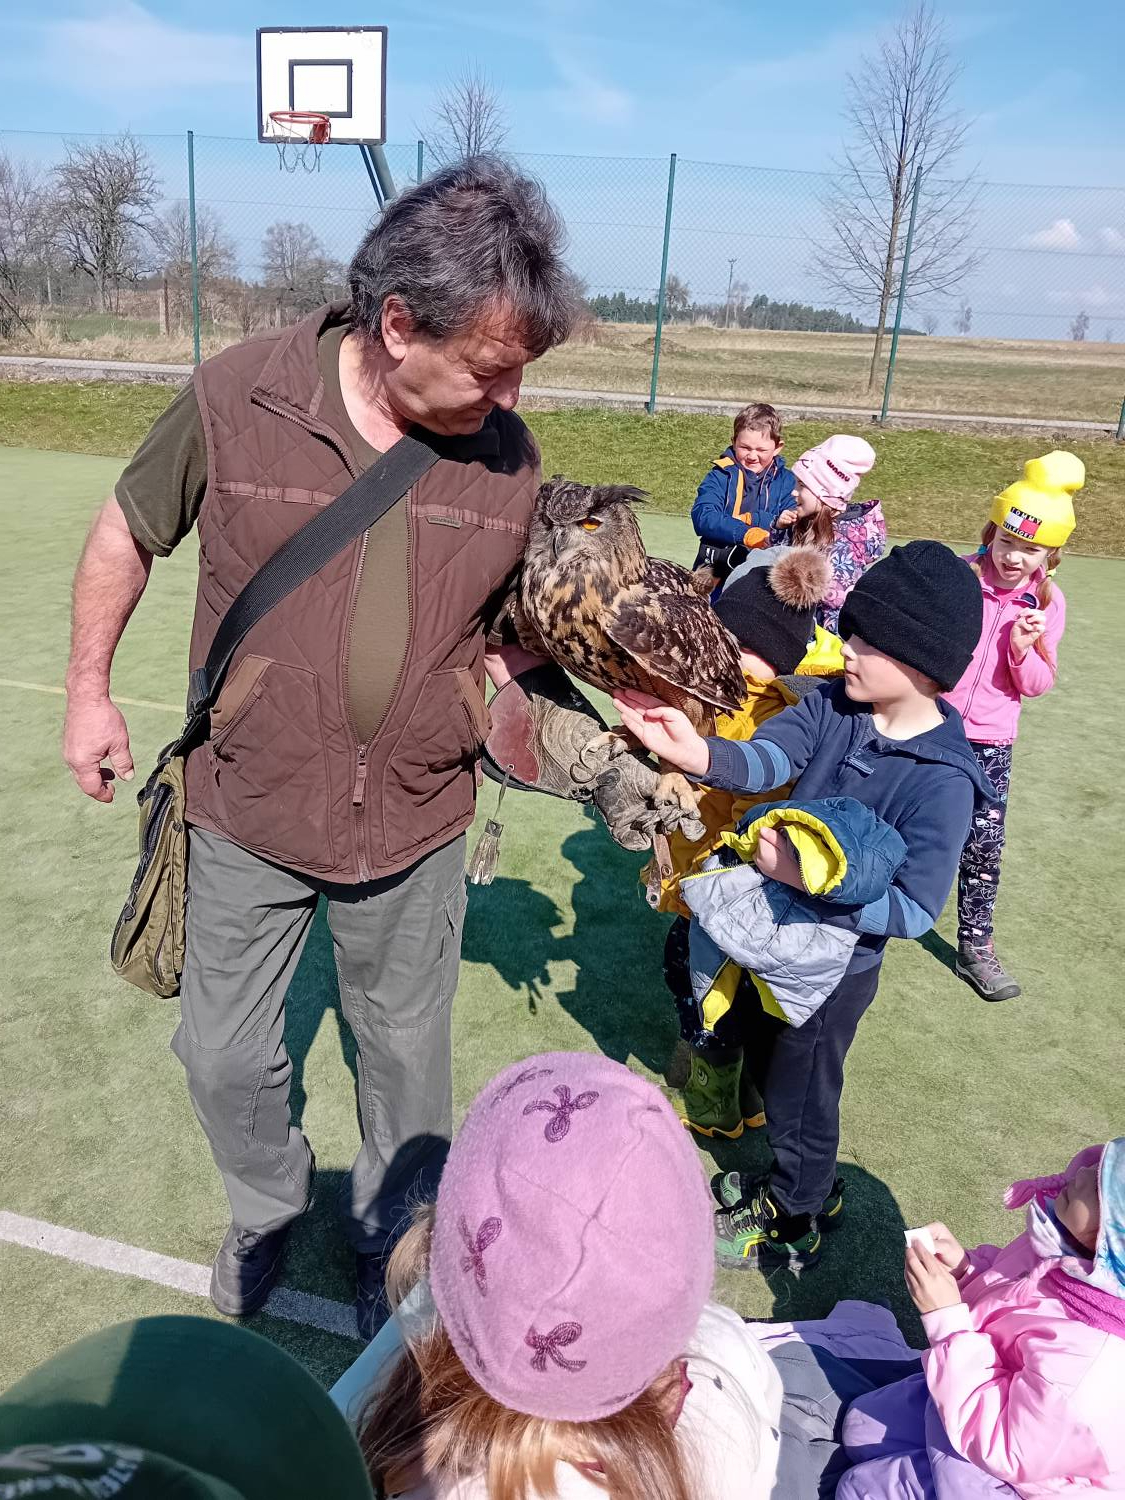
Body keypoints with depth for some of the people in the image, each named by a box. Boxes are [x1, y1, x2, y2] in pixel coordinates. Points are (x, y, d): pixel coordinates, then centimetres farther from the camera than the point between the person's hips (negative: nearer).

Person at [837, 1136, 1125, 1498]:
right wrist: (962, 1268, -17)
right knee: (860, 1427, 19)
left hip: (1018, 1470, -7)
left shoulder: (1088, 1369, -44)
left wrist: (946, 1318, -29)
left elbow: (1003, 1449, -28)